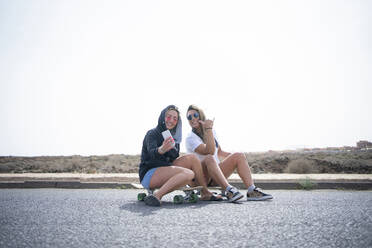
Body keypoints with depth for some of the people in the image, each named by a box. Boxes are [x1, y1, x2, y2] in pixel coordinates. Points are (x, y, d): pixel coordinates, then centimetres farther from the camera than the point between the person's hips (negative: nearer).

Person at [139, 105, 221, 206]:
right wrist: (161, 150, -50)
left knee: (191, 158, -10)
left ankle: (205, 193, -9)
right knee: (189, 174, -28)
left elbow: (175, 157, 3)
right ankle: (156, 196, -38)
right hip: (149, 174, -7)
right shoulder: (152, 134, -7)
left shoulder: (173, 137, 14)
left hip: (164, 173, 7)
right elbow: (151, 153, -28)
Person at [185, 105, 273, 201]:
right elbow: (210, 151, -27)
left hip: (216, 173, 7)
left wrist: (234, 156, 11)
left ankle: (251, 191, -28)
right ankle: (229, 190, -51)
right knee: (209, 158, -36)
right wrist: (208, 129, -24)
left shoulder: (212, 131, 12)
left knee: (239, 155, -10)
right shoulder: (190, 138, -11)